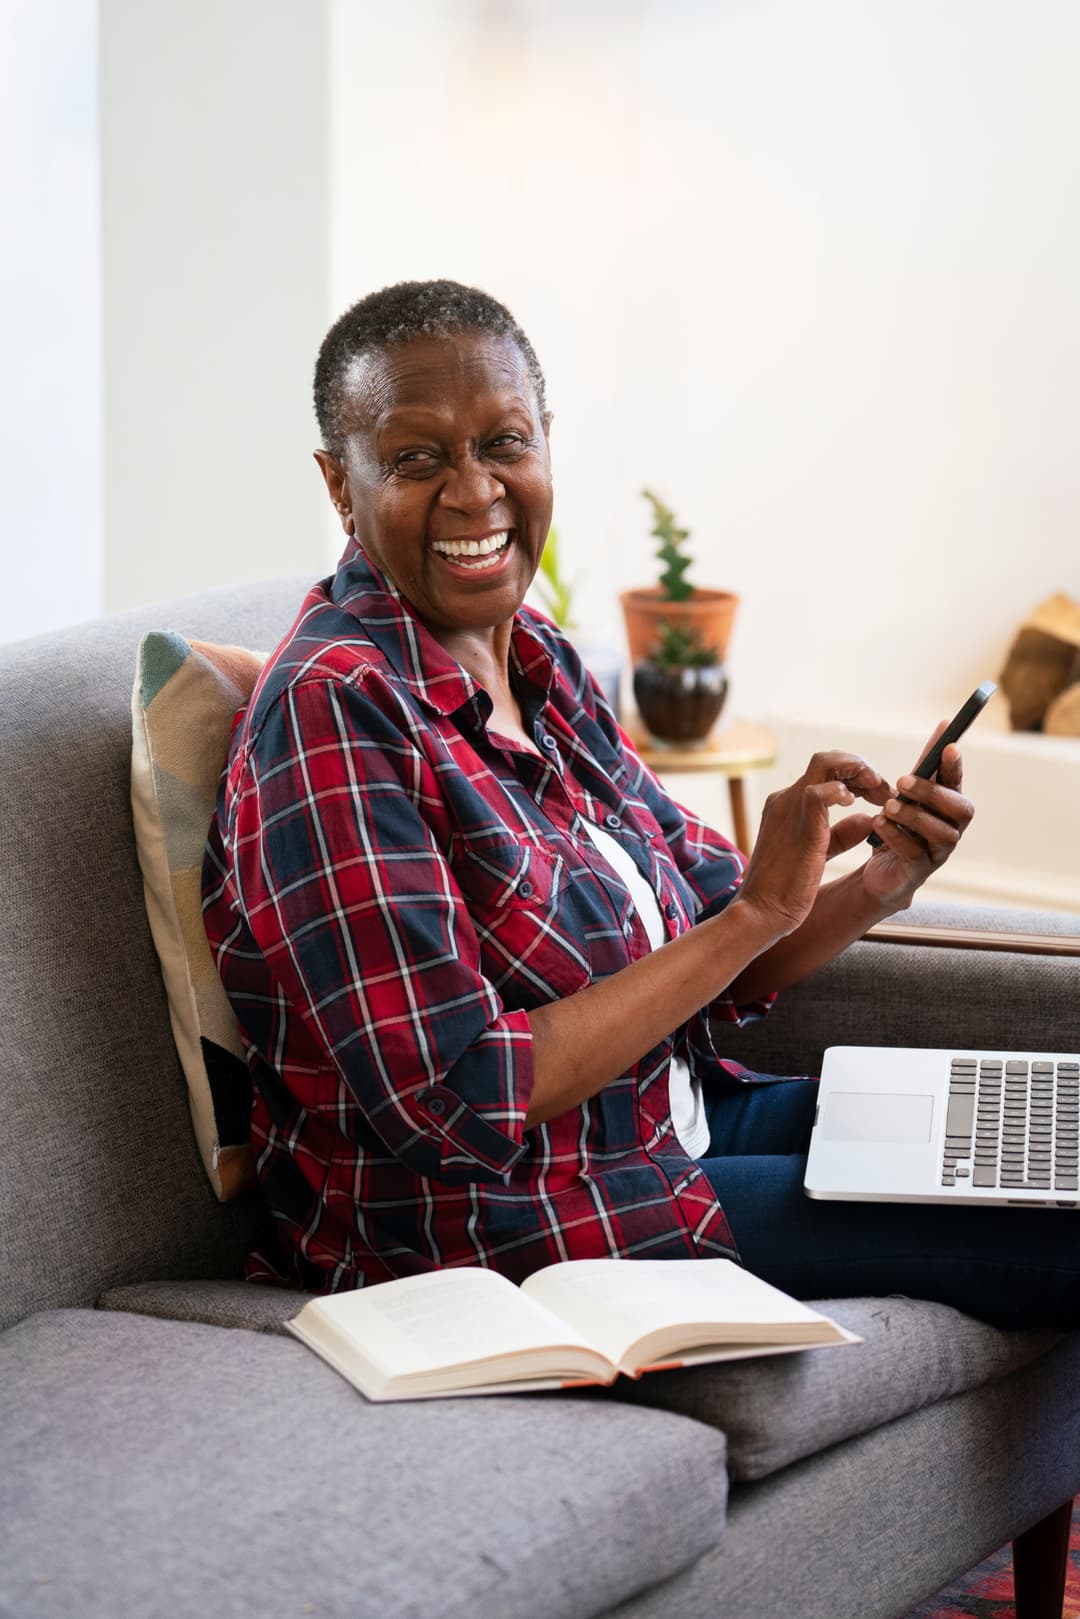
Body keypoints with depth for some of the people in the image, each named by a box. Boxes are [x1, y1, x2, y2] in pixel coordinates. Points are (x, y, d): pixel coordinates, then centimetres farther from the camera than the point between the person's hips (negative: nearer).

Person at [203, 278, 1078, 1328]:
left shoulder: (533, 658, 6)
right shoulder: (333, 709, -20)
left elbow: (702, 977, 10)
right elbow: (459, 1106, -25)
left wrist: (876, 887, -10)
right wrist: (758, 911, -21)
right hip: (491, 1225, -8)